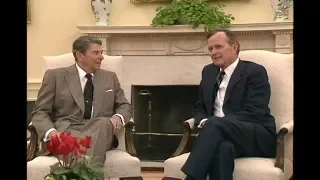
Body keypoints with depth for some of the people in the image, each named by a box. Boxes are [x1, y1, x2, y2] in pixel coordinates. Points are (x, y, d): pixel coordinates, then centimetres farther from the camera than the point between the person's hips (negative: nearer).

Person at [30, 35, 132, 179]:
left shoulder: (110, 77, 20)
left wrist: (118, 117, -7)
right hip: (66, 130, -2)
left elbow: (125, 106, 20)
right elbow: (40, 112, 5)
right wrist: (51, 132, -18)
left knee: (104, 122, -37)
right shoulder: (55, 76, 9)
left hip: (100, 130, 3)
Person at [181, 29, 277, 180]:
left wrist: (211, 124, -22)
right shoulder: (209, 72, 17)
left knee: (215, 124, -35)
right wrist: (204, 122, -6)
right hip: (222, 134, 4)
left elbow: (253, 112, -14)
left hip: (258, 137, -4)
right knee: (222, 147, -36)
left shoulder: (255, 71, -3)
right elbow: (199, 107, 20)